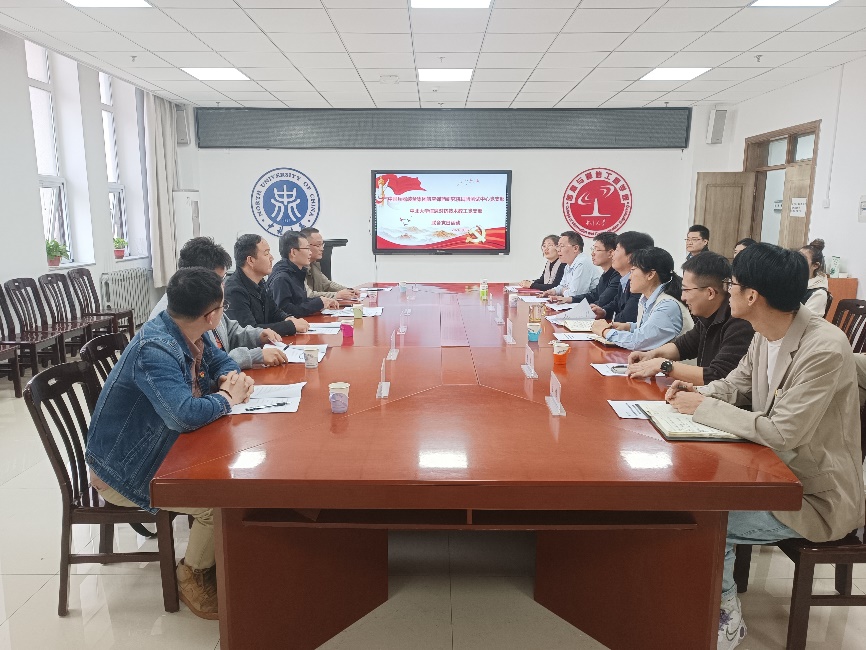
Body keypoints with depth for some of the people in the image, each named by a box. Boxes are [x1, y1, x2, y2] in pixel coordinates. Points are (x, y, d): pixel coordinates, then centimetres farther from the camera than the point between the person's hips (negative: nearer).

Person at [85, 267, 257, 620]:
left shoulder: (189, 335, -5)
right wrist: (228, 396, -25)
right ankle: (193, 577, 7)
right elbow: (185, 414, -45)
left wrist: (232, 378, -10)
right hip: (122, 471, -9)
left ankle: (218, 552, 18)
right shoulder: (154, 350, -32)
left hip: (160, 449, 9)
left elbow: (220, 360, 14)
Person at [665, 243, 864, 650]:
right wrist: (698, 392, -8)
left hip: (816, 495, -8)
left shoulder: (824, 350, -28)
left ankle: (724, 617, 9)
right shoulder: (765, 336, -1)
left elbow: (782, 433, -32)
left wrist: (704, 408, -23)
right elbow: (734, 385, 13)